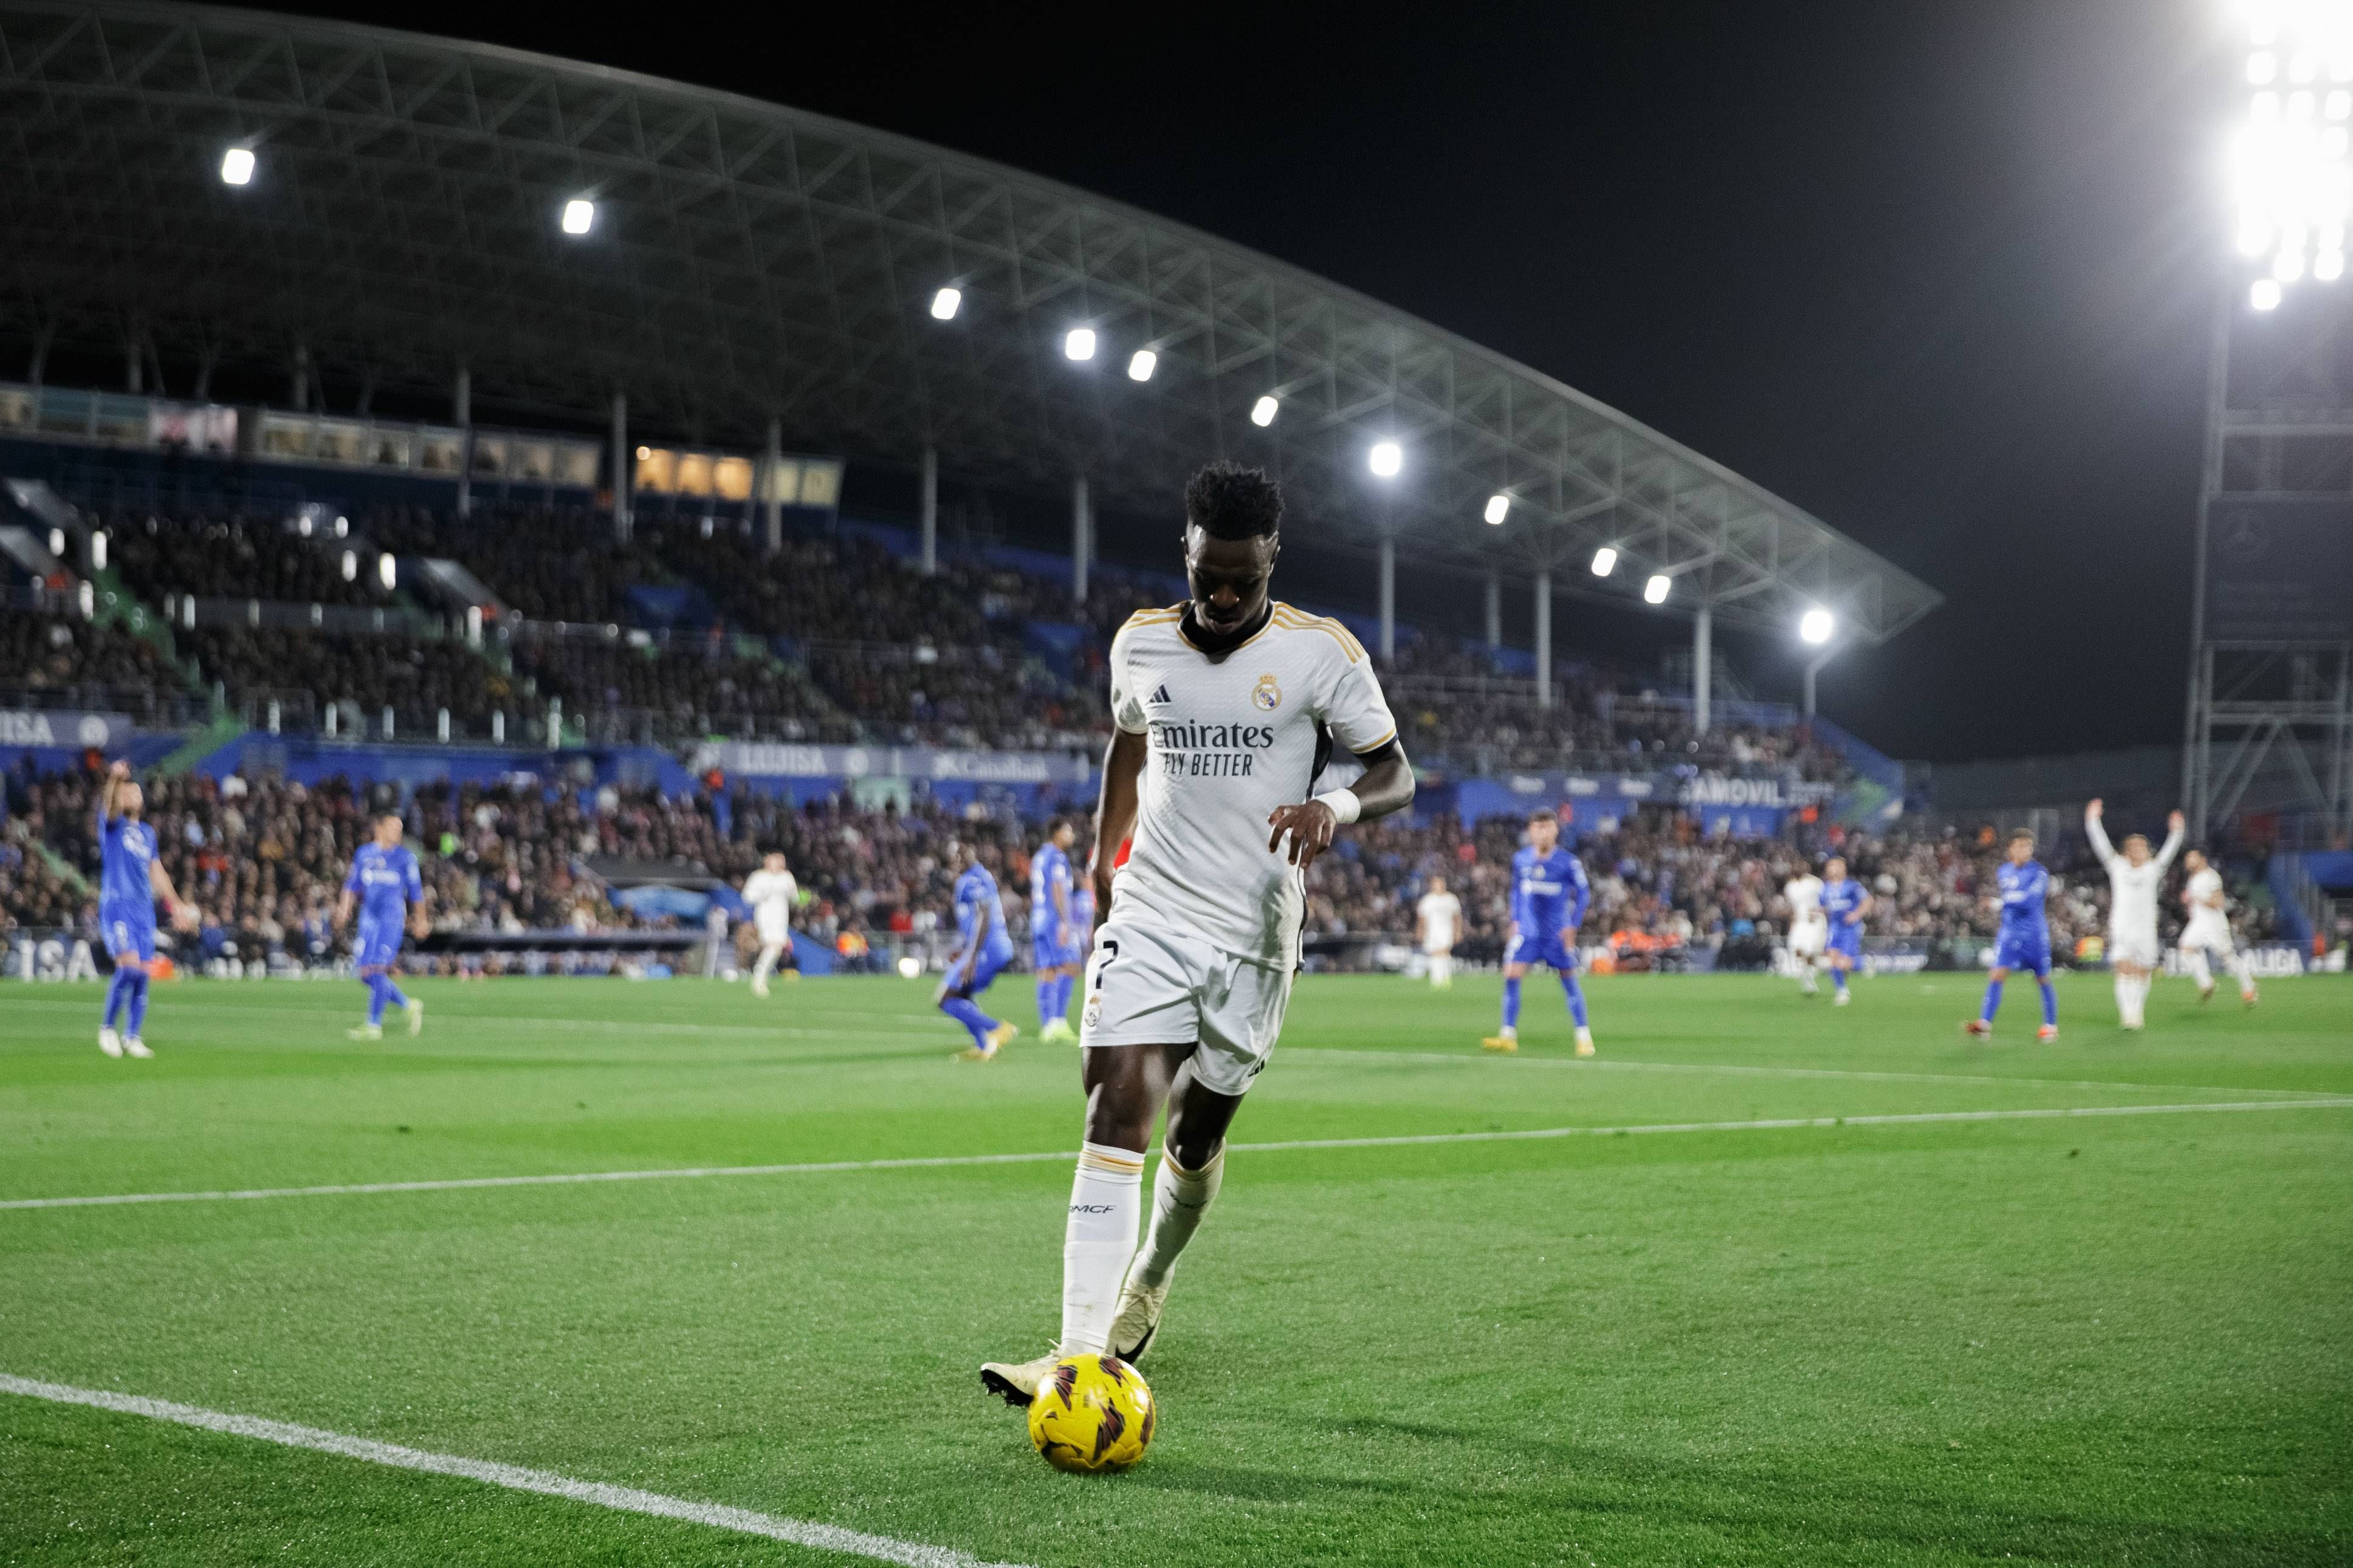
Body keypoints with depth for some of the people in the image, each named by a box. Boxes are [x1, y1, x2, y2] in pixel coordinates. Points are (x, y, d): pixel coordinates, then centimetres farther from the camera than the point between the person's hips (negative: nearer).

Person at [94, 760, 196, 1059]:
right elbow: (107, 805, -21)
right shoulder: (112, 825, 1)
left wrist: (175, 904, 20)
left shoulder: (147, 832, 19)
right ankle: (107, 1028, -4)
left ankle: (133, 1037, 12)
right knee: (129, 965, -20)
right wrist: (114, 779, -41)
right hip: (117, 906, -6)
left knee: (142, 975, 3)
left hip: (144, 908, 6)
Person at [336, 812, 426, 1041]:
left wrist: (421, 920, 13)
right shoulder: (363, 854, 10)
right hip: (368, 918, 5)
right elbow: (352, 884, 17)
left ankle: (374, 1026, -10)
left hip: (392, 919, -5)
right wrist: (344, 906, 2)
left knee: (378, 972, -14)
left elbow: (416, 891, 9)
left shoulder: (405, 857, 1)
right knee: (366, 974, 3)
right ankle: (410, 1006, 20)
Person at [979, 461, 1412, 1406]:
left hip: (1255, 934, -1)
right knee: (1116, 1116, -16)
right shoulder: (1140, 642, 5)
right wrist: (1103, 855, 25)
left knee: (1198, 1132, 10)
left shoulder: (1322, 653, -6)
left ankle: (1149, 1281, 42)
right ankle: (1081, 1355, -22)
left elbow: (1396, 775, -3)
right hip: (1149, 915, 1)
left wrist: (1335, 806, -24)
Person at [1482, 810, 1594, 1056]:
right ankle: (1508, 1035, -7)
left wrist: (1573, 925, -6)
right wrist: (1515, 920, 9)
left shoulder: (1569, 863, -8)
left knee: (1569, 982, 3)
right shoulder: (1520, 860, 2)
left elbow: (1583, 893, 1)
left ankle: (1584, 1037, 14)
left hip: (1558, 933, -3)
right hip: (1527, 932, 3)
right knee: (1511, 976, -11)